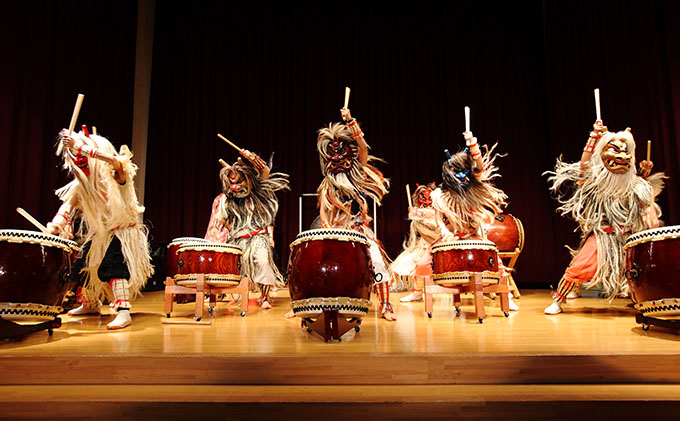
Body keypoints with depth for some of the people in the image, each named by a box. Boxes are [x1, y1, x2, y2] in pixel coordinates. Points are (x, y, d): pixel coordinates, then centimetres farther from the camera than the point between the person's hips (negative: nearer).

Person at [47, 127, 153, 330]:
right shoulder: (80, 185, 2)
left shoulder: (114, 177, -17)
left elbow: (115, 162, -40)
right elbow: (68, 204, -7)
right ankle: (90, 305, 38)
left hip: (123, 231, -7)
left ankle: (124, 312, -27)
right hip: (98, 233, 8)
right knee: (84, 267, 14)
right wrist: (56, 224, -28)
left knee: (114, 265, -27)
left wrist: (79, 146, -46)